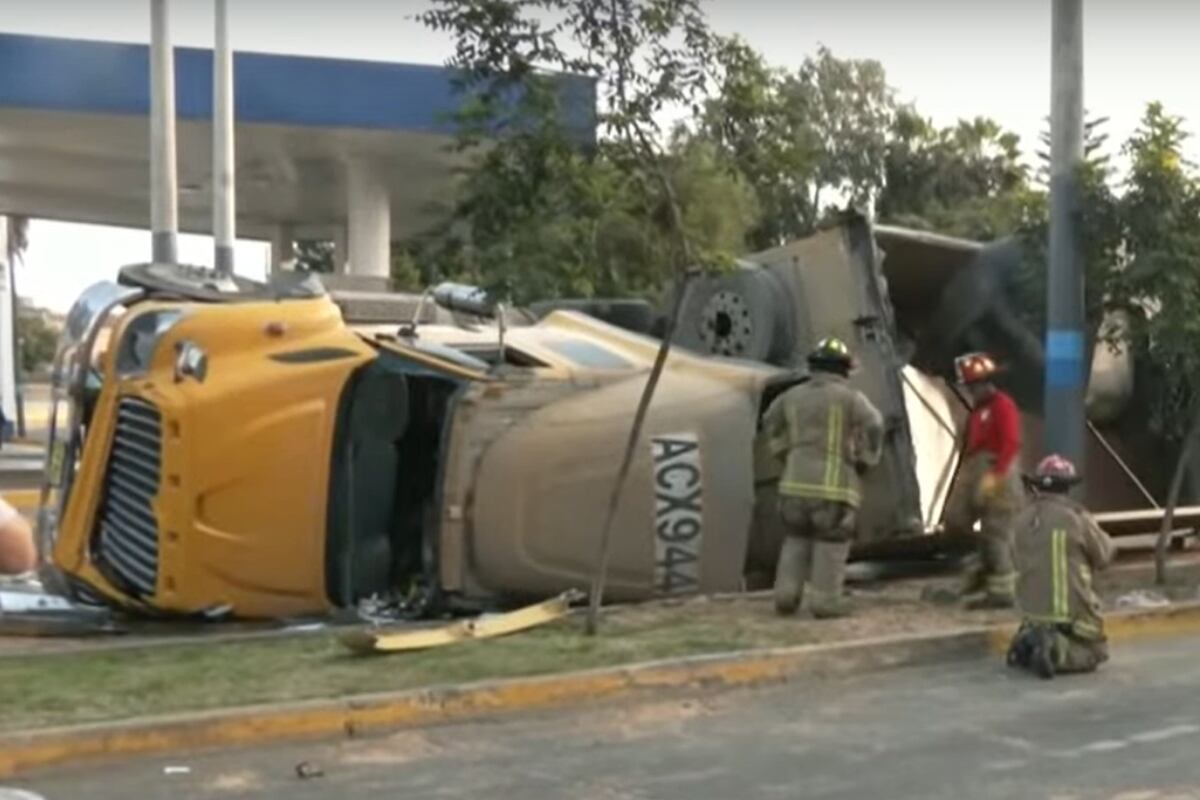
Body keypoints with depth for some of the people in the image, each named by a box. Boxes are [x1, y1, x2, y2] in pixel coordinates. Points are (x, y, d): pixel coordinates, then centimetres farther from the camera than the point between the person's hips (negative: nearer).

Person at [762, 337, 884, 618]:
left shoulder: (793, 396, 10)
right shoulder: (849, 397, -4)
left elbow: (770, 424, 22)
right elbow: (873, 427, -10)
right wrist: (863, 462, 3)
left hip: (796, 480, 5)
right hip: (833, 481, -5)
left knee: (797, 537, 17)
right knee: (831, 541, 4)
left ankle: (786, 595, 11)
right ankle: (825, 600, 2)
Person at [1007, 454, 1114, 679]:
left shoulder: (1023, 520, 3)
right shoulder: (1076, 517, -12)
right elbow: (1104, 557, -1)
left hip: (1033, 609, 5)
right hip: (1072, 610, -5)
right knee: (1096, 652, 15)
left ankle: (1030, 641, -2)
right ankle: (1058, 650, -14)